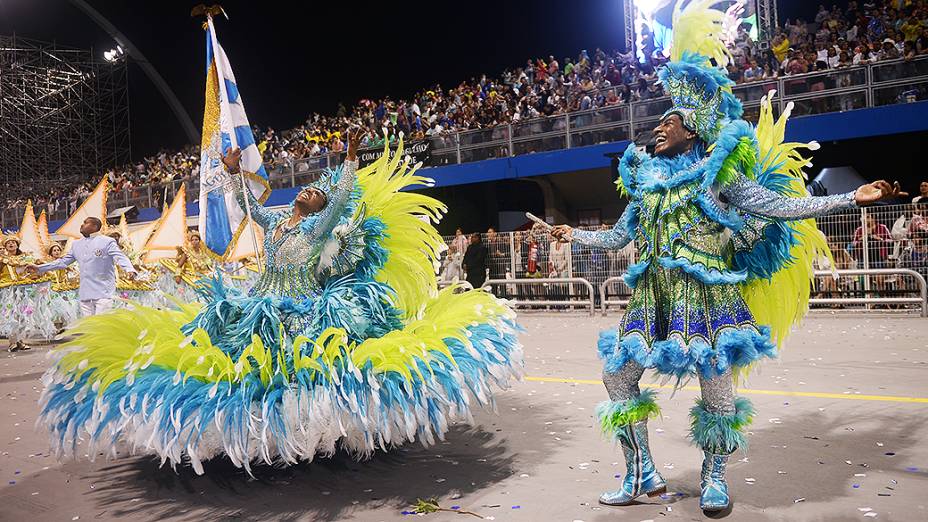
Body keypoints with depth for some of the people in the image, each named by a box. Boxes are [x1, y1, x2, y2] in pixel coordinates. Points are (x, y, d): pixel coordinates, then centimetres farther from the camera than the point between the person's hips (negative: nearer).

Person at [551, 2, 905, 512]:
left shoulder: (718, 173, 3)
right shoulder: (644, 181, 16)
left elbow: (779, 207, -2)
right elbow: (619, 236, 27)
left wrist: (851, 198, -9)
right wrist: (575, 234, 34)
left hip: (704, 292, -5)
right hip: (652, 294, 5)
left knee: (716, 384, -9)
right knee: (617, 374, 1)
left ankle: (713, 476, 17)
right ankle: (641, 474, 15)